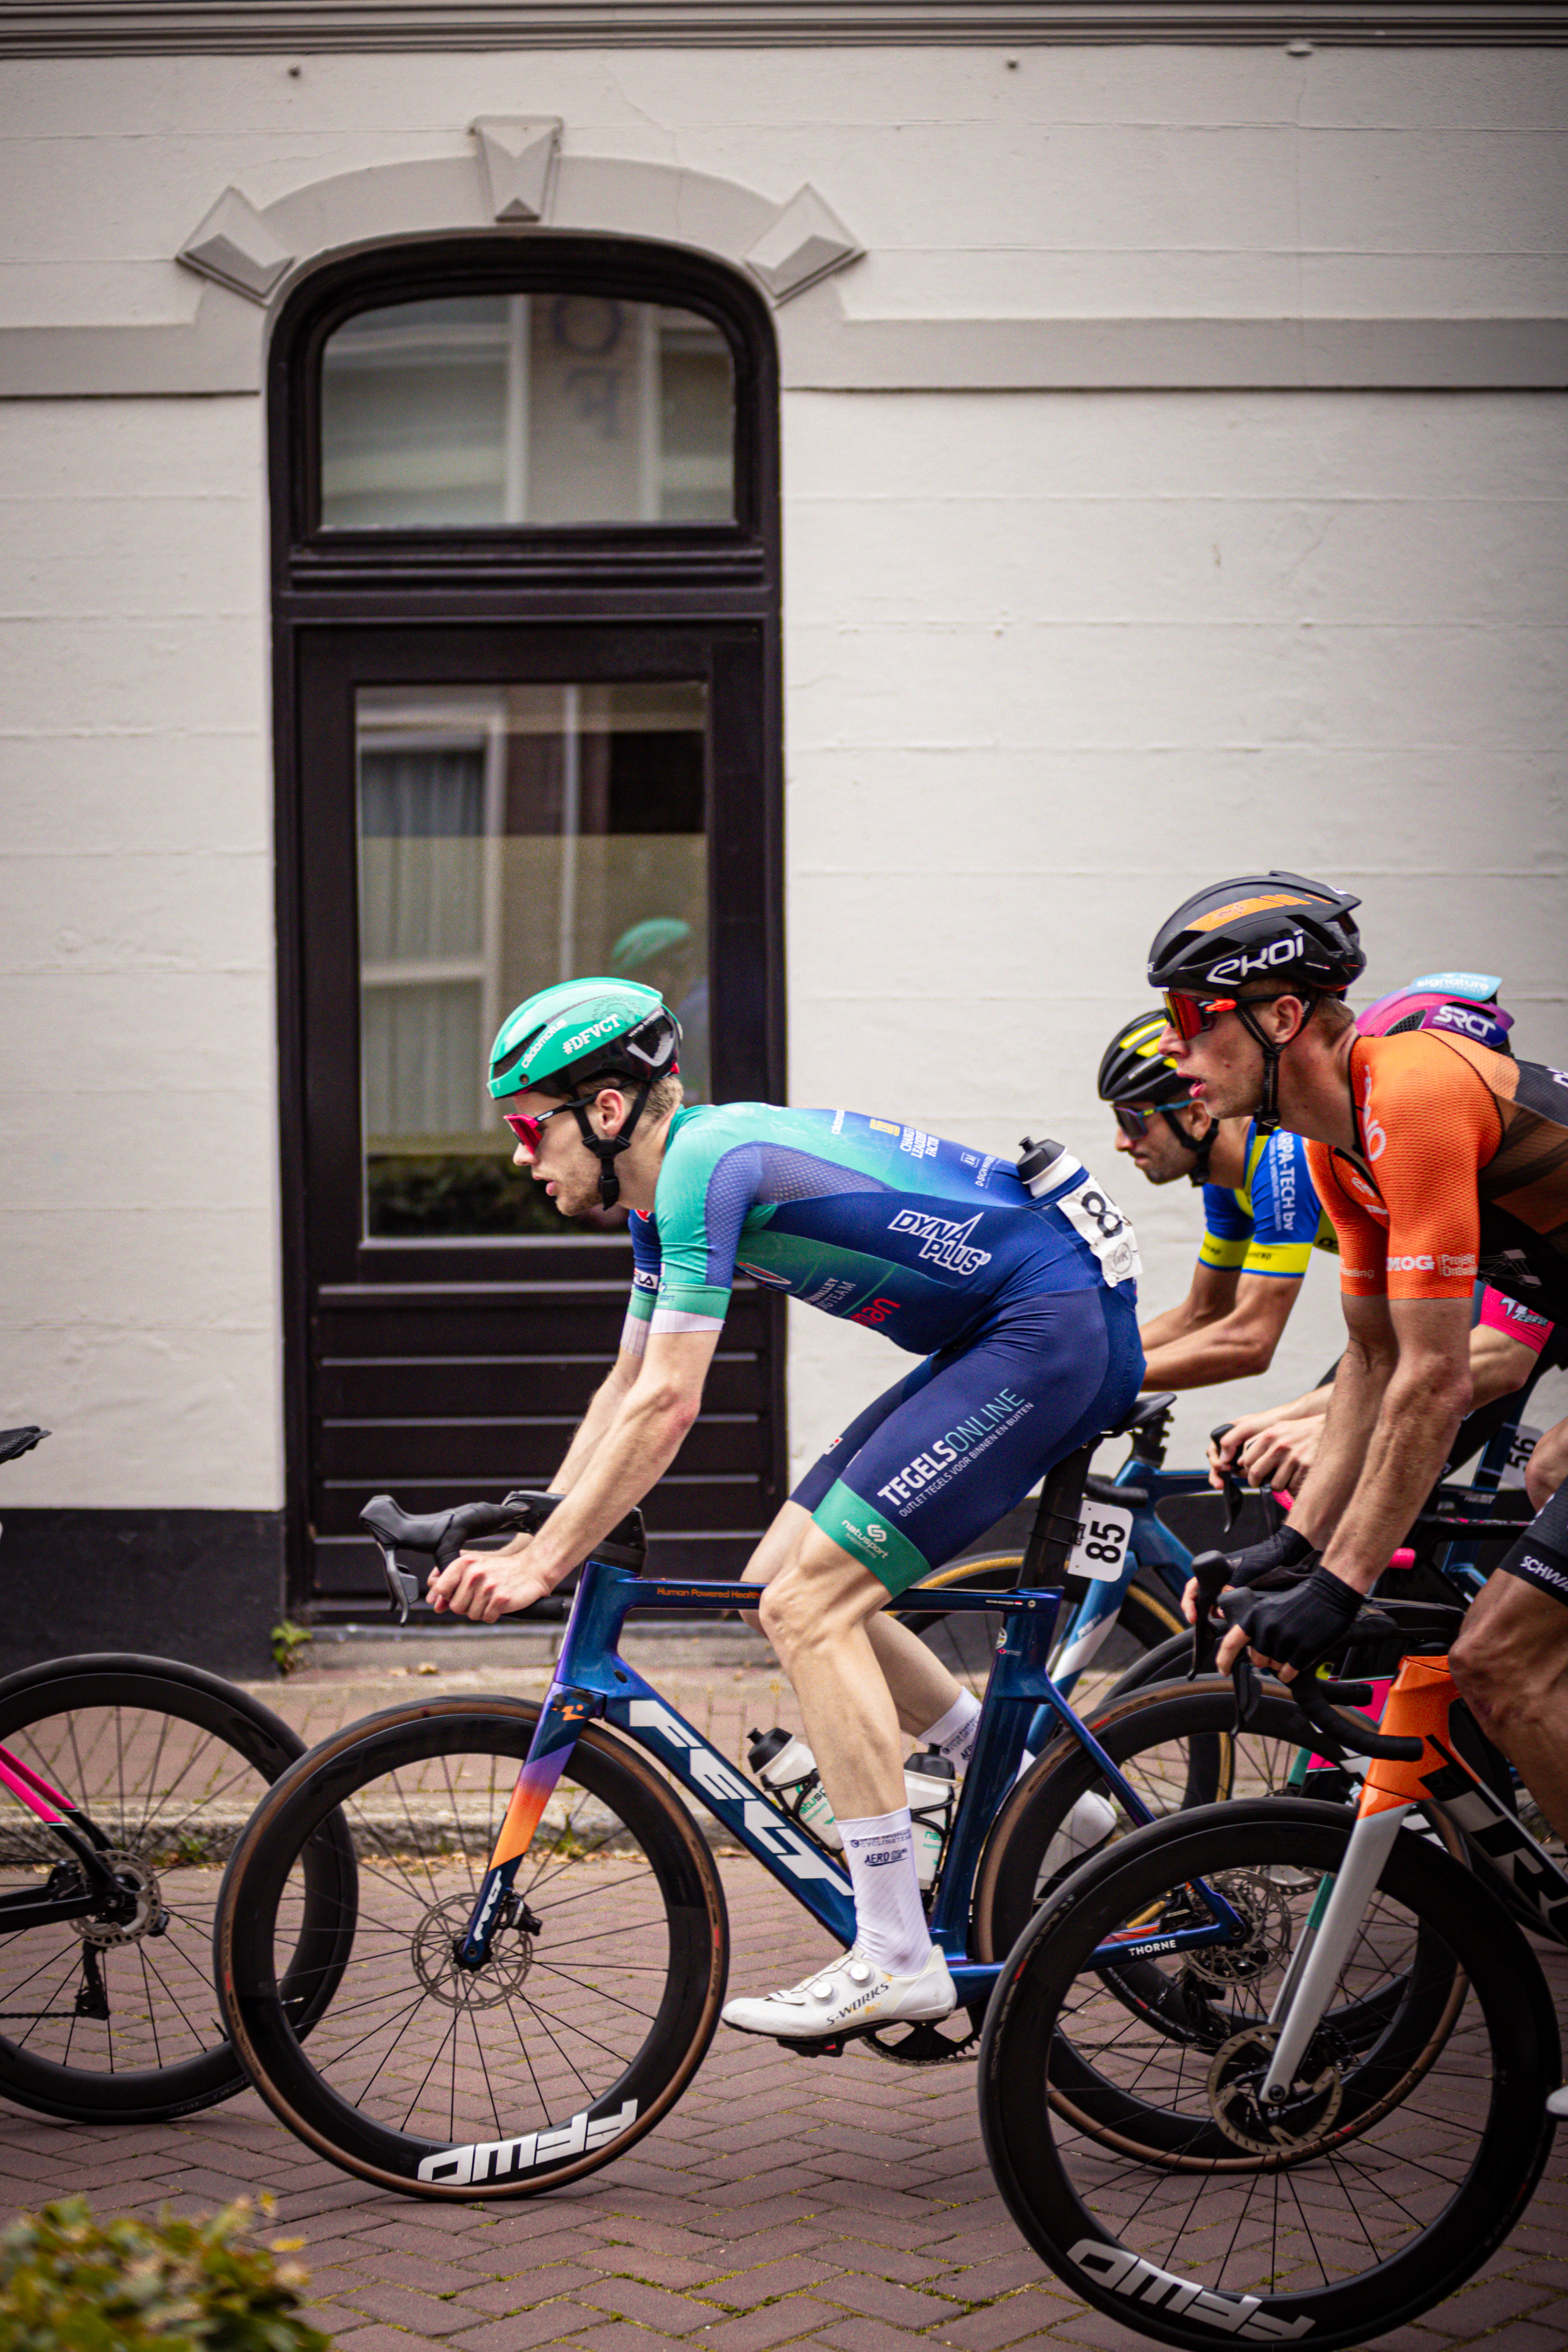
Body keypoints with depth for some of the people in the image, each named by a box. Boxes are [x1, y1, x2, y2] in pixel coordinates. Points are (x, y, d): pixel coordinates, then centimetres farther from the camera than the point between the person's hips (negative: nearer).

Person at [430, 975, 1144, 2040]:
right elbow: (628, 1388, 19)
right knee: (781, 1580, 10)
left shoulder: (707, 1160, -18)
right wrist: (525, 1544, 13)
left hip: (1061, 1323, -10)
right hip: (1006, 1329, 10)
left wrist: (543, 1567, -16)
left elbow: (667, 1408, -21)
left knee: (809, 1605, -13)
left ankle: (897, 1959, -11)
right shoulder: (675, 1181, 12)